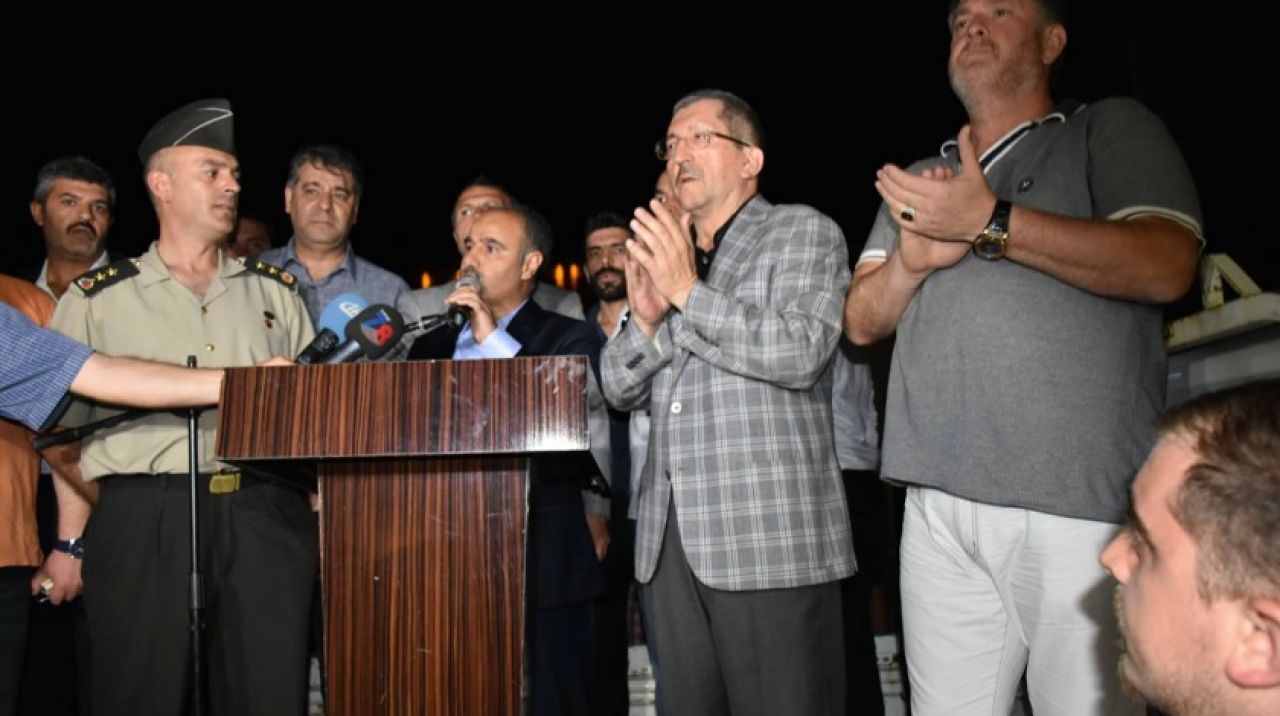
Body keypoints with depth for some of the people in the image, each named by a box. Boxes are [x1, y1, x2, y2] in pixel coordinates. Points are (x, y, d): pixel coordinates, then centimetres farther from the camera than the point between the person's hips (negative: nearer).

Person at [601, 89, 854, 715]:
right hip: (668, 542, 6)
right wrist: (645, 321, -5)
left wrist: (689, 292, -13)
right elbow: (619, 388, 14)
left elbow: (800, 352, -14)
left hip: (771, 543, -5)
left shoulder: (802, 232, 3)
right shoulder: (662, 252, 19)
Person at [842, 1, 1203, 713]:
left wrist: (991, 223, -13)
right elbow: (863, 321, 14)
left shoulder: (1112, 129, 8)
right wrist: (910, 262, -7)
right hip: (939, 507, 4)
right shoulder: (918, 181, 22)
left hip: (1083, 506, -4)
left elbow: (1166, 266, -10)